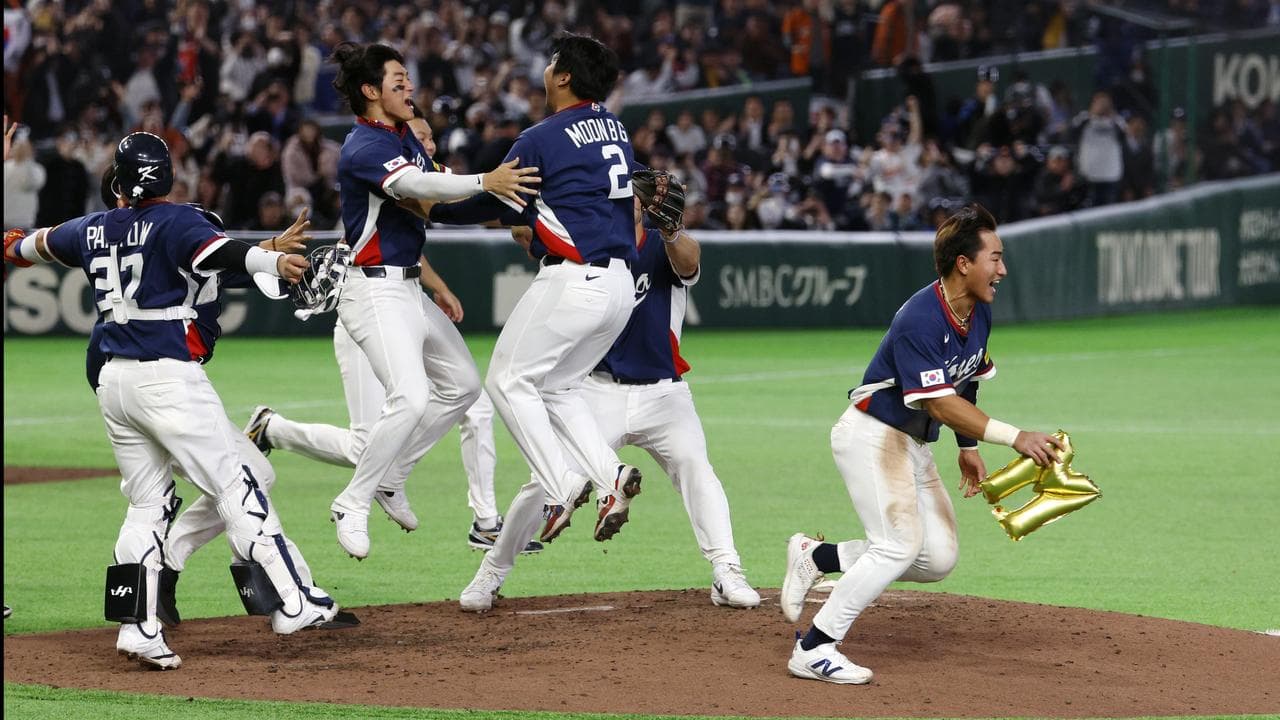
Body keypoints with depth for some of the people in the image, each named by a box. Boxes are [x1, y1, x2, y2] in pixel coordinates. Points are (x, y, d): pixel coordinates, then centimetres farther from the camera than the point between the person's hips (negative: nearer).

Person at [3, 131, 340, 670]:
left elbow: (44, 242, 35)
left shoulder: (93, 230, 14)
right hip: (170, 378, -7)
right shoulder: (174, 222, -6)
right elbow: (216, 251, -28)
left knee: (147, 504, 11)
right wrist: (272, 262, -43)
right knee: (234, 487, -5)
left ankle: (137, 627, 2)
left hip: (113, 383, 7)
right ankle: (292, 603, -7)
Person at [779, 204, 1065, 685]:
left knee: (938, 559, 2)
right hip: (871, 435, -9)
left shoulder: (979, 312, 1)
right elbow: (939, 403, -32)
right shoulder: (920, 320, -27)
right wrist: (1014, 438, -36)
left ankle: (815, 556, 15)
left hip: (914, 445, 9)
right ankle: (813, 650, -17)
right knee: (901, 545, -21)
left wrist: (968, 448, 15)